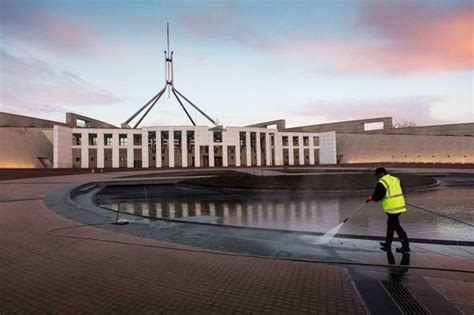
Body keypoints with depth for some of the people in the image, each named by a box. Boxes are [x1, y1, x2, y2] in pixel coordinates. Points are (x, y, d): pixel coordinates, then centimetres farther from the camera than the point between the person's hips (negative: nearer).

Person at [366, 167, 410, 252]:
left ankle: (405, 246, 3)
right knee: (390, 224, 19)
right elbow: (399, 191, 19)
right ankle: (388, 243, 30)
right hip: (400, 205, 9)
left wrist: (371, 198, 4)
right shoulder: (395, 179, 12)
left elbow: (377, 196, -15)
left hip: (392, 208, -9)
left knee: (396, 226, 0)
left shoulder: (381, 183, -13)